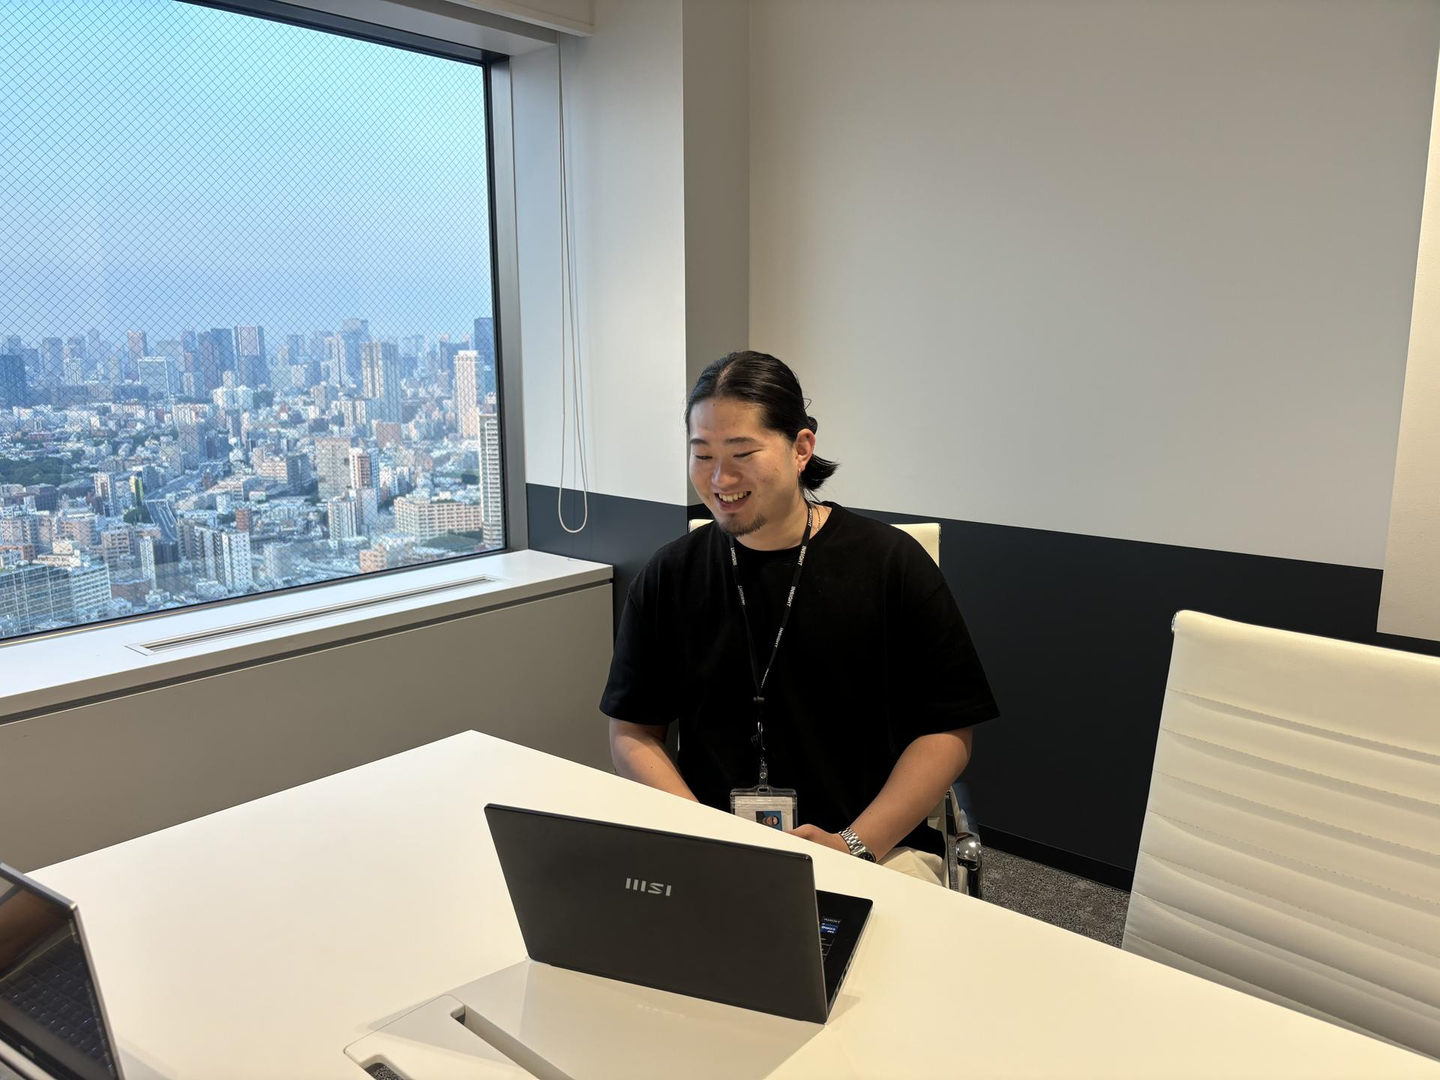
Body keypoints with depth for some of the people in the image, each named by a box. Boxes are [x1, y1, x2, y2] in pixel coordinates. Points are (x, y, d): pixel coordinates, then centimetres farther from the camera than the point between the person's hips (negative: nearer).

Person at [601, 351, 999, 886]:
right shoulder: (668, 576, 5)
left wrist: (854, 844, -11)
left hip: (876, 846, -1)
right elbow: (631, 735, 7)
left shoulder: (892, 564, -2)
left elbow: (947, 733, -1)